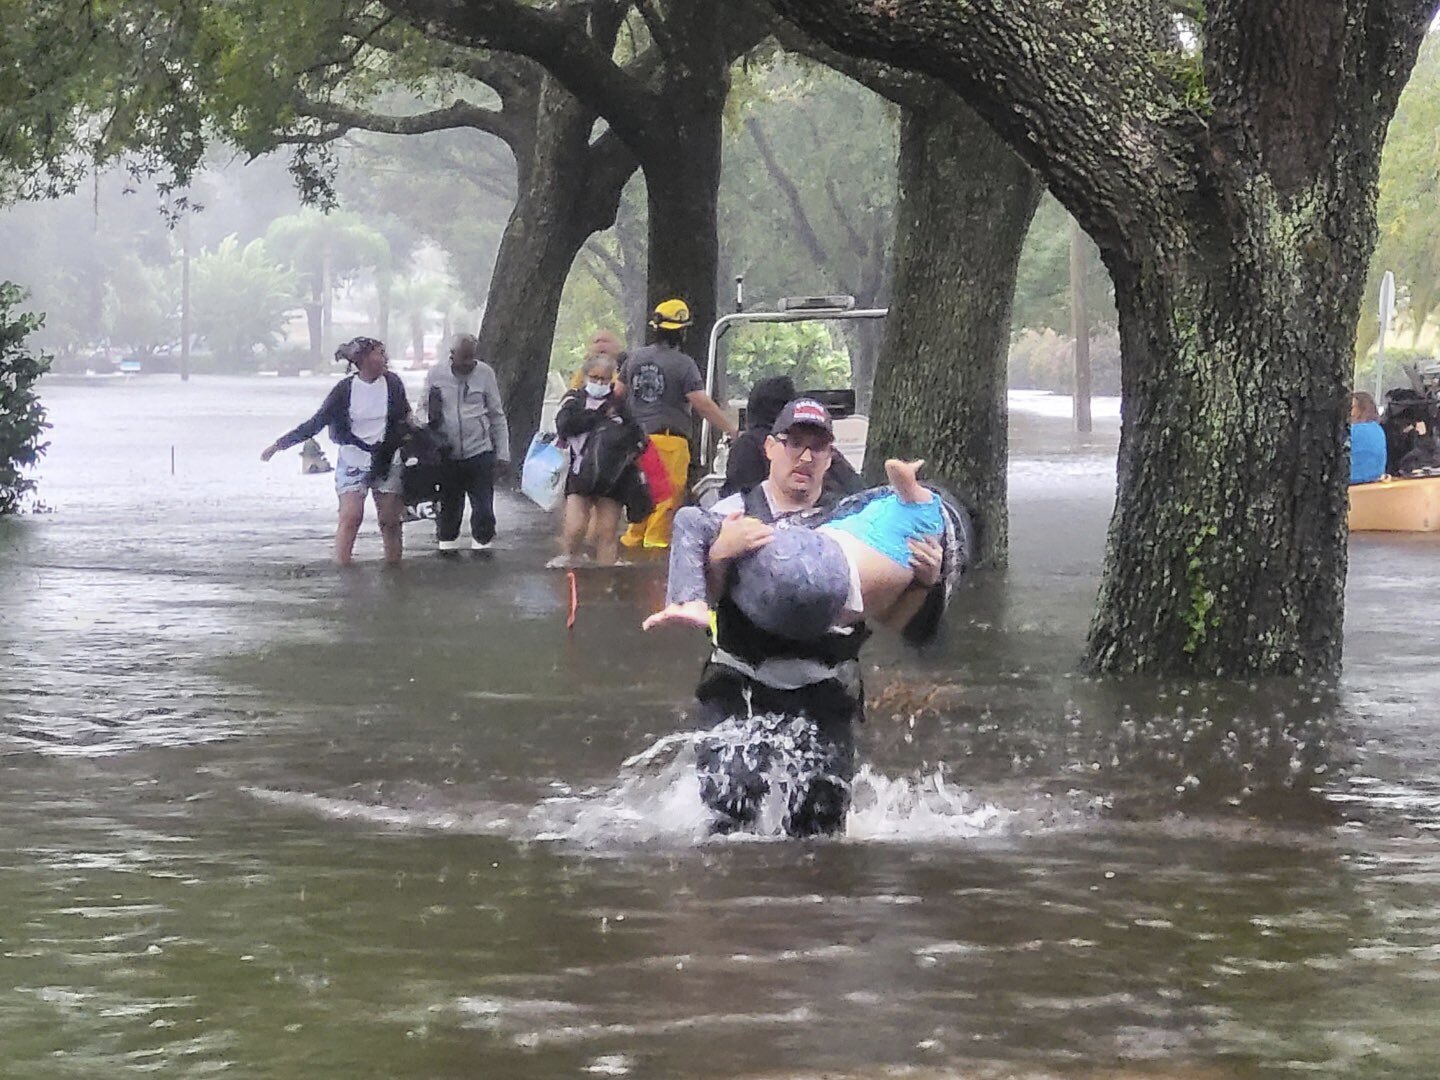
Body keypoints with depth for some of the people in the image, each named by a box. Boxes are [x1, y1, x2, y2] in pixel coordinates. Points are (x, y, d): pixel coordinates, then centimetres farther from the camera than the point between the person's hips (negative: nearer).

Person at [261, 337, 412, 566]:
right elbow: (316, 423, -4)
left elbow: (405, 418, 14)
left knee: (391, 520, 2)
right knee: (350, 517, -12)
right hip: (353, 463, -2)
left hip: (387, 462, 2)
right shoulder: (345, 389, -8)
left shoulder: (392, 384, -2)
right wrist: (280, 444, -6)